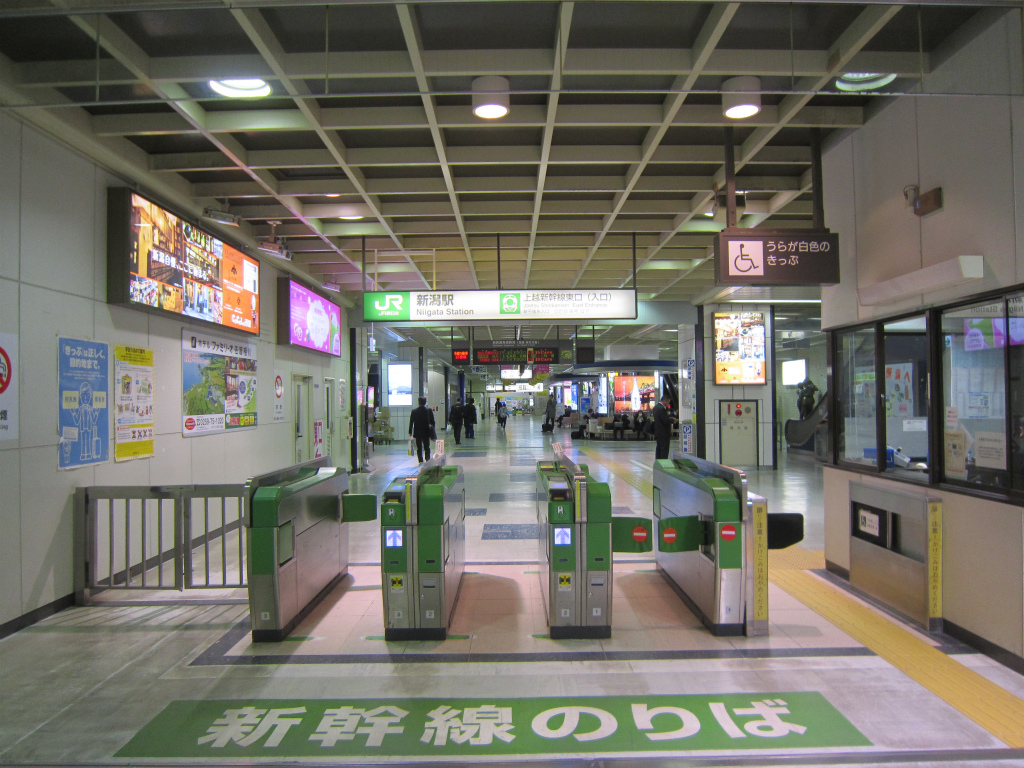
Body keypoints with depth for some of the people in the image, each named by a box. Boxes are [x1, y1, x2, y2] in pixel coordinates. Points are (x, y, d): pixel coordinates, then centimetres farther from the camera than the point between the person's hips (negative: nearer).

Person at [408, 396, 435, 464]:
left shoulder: (414, 411, -6)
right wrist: (433, 431, 8)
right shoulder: (429, 410, -5)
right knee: (427, 447, 10)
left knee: (419, 448, 6)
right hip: (426, 432, 1)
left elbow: (411, 422, -3)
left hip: (417, 432, -1)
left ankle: (421, 461, 3)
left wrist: (410, 432, 3)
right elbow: (432, 421, -1)